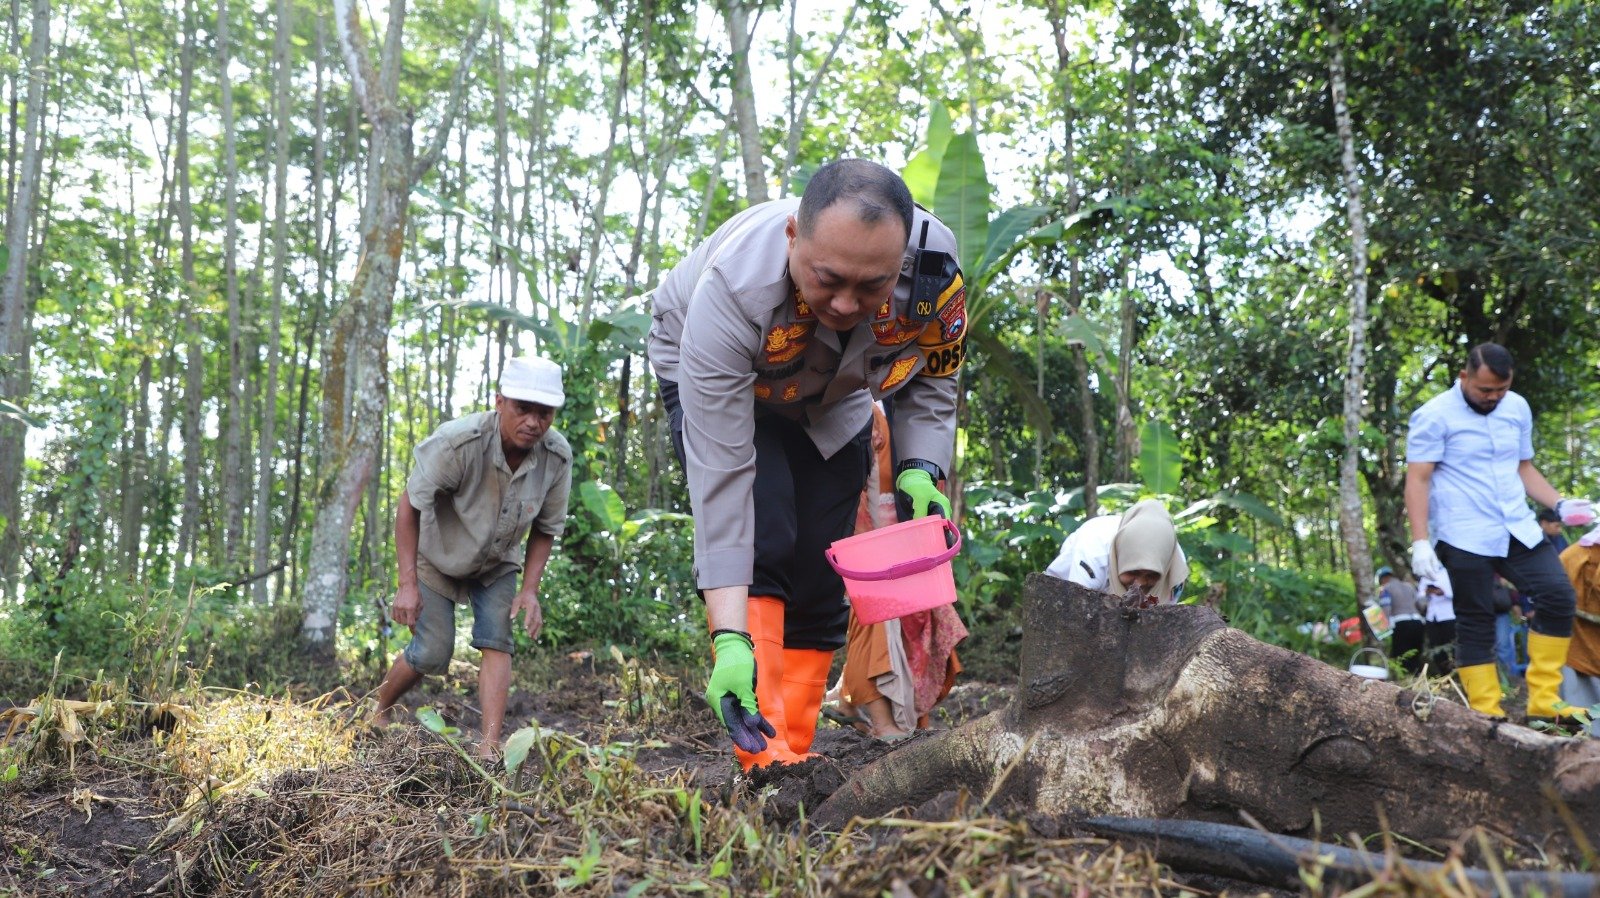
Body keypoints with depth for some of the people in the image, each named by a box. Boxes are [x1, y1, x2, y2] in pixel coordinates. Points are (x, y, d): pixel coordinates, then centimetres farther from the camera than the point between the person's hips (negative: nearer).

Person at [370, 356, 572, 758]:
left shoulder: (557, 457, -24)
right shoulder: (457, 442, -37)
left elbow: (545, 528, -7)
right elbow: (409, 506, -25)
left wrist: (530, 589, -17)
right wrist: (408, 584, -27)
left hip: (498, 561, 3)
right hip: (439, 555, -3)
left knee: (496, 642, -13)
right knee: (432, 653, -5)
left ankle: (490, 749, -13)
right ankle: (378, 711, 24)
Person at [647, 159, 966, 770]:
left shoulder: (936, 266, -33)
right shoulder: (731, 290, -43)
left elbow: (931, 383, -10)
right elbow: (719, 477, -43)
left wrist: (920, 471, -27)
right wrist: (730, 640, -46)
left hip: (834, 403, 4)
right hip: (713, 377, -3)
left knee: (820, 583, -2)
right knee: (759, 545, -25)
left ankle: (795, 753, 9)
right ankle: (765, 756, -21)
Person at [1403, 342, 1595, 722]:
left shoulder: (1517, 408, 12)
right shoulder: (1435, 416, -7)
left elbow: (1524, 467, 22)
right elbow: (1417, 480, -10)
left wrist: (1559, 504, 6)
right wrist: (1420, 541, -19)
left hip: (1518, 529, 6)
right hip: (1464, 537, -6)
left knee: (1558, 596, -6)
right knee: (1475, 623, -1)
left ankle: (1544, 704, 1)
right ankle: (1487, 715, 5)